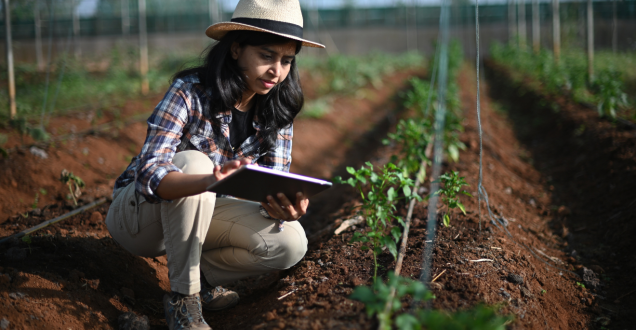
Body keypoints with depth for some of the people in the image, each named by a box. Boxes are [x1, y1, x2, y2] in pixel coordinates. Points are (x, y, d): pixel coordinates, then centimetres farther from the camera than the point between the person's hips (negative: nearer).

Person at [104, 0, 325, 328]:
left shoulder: (277, 111, -8)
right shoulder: (190, 92, -24)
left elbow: (275, 186, -12)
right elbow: (149, 174, -34)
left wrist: (284, 207, -38)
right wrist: (209, 182, -55)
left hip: (195, 213, 4)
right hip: (137, 212, -4)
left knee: (291, 242, -19)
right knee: (192, 162, -36)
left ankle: (200, 276, 3)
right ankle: (183, 296, -23)